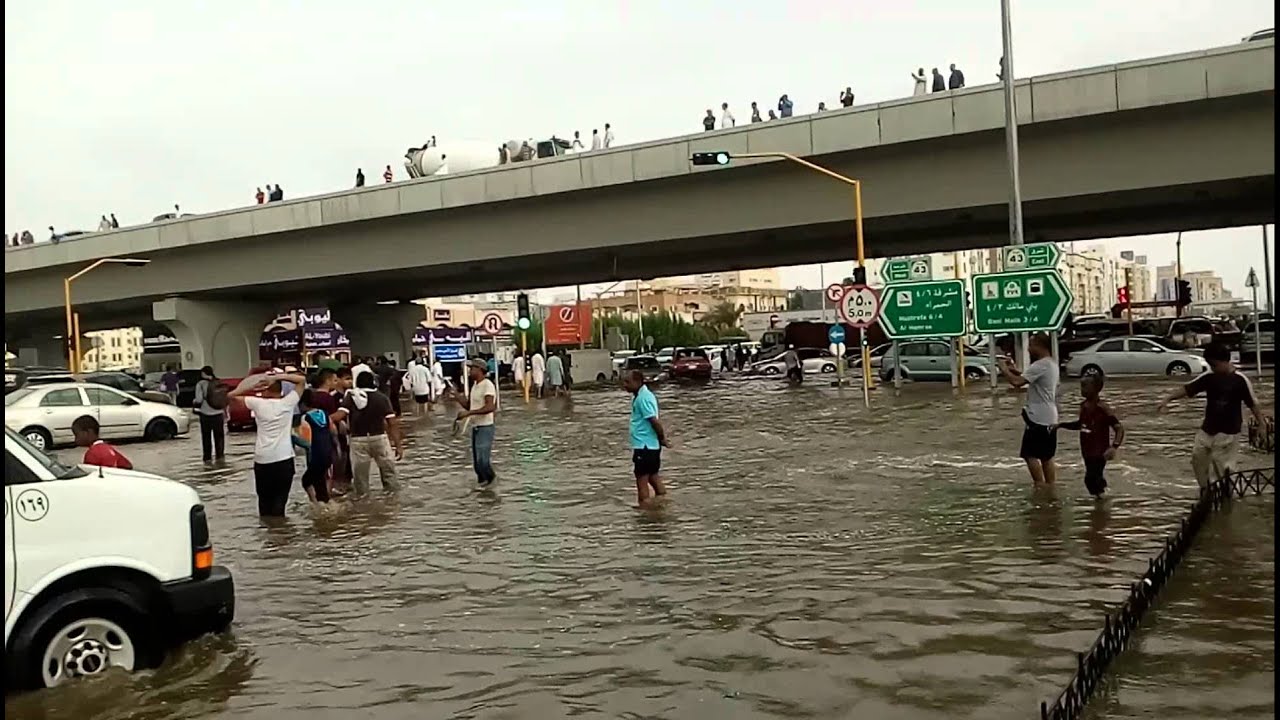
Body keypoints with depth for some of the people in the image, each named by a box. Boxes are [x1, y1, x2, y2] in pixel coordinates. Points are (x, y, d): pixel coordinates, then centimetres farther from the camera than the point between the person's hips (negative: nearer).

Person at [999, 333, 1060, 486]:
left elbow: (1017, 382, -27)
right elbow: (1030, 378, 23)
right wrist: (1014, 370, 10)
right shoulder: (1051, 363, 13)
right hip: (1050, 419, 9)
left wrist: (1004, 369, -12)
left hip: (1037, 418, -9)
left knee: (1030, 455, -3)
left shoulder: (1040, 365, -19)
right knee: (1047, 457, 12)